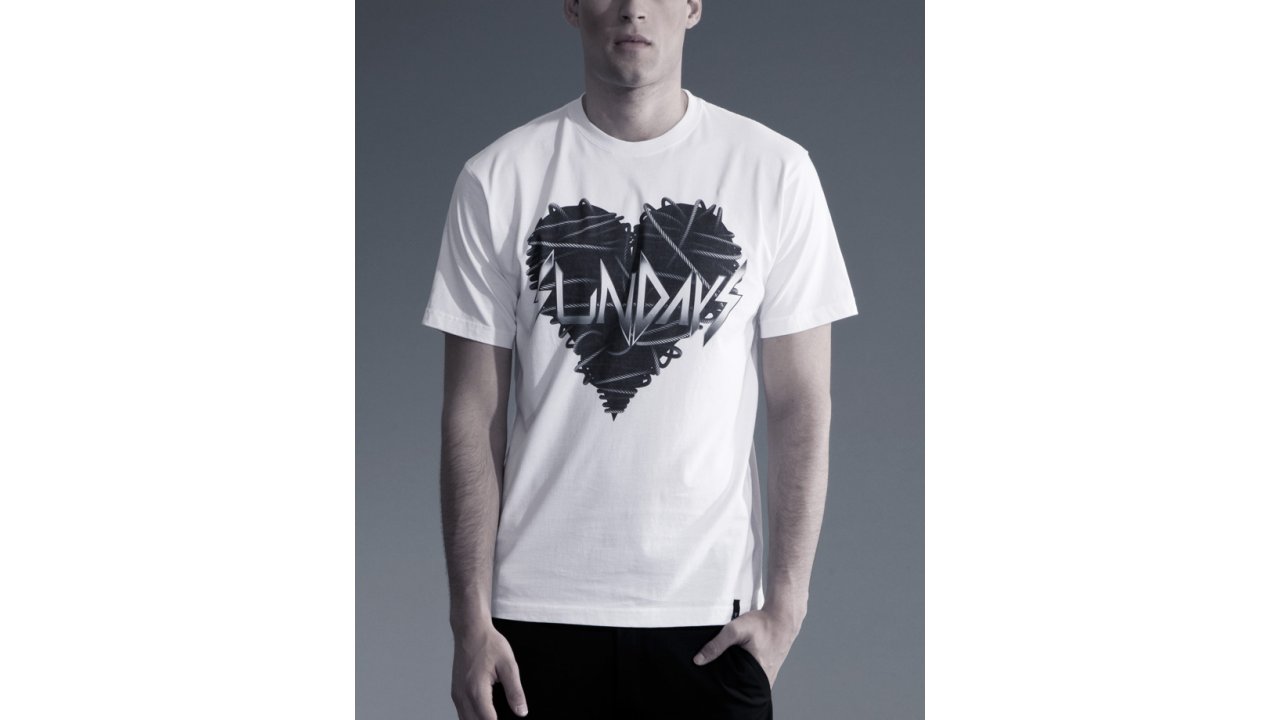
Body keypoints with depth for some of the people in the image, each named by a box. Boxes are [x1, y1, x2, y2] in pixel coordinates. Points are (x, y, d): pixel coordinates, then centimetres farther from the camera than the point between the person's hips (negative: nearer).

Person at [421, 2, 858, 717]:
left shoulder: (775, 170, 0)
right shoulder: (500, 178, 0)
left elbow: (802, 405, 1)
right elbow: (474, 415, 0)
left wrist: (787, 603, -5)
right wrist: (471, 620, -4)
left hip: (711, 608, 0)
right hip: (538, 609, 0)